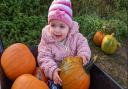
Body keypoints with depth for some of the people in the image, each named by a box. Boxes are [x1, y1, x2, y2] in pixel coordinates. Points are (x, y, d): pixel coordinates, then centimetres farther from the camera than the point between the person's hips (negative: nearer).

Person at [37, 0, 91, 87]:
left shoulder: (75, 36, -9)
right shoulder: (46, 41, -14)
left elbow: (82, 43, -1)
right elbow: (44, 58, -17)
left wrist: (84, 54, -24)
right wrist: (52, 70, -34)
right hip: (57, 73, -2)